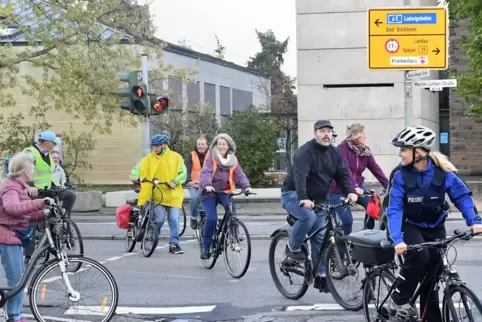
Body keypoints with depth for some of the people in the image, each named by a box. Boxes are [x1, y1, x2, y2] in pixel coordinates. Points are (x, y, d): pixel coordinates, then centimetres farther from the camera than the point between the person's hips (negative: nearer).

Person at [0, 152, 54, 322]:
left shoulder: (17, 186, 18)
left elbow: (25, 214, 16)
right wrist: (40, 202, -40)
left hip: (14, 236, 11)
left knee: (19, 277, 16)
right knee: (16, 279, -7)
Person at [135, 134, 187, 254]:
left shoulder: (176, 157, 4)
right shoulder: (149, 158, 7)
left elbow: (183, 173, 1)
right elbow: (140, 167, -1)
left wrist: (175, 182, -15)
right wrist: (135, 176, -21)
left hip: (173, 194, 0)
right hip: (157, 194, 0)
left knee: (174, 220, -2)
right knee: (159, 219, -4)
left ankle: (174, 244, 5)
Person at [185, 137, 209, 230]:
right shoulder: (191, 155, 0)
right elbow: (188, 169, -12)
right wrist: (189, 181, -30)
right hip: (193, 184, -1)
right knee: (194, 197, -25)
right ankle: (194, 218, -5)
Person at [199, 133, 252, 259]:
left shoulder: (233, 160, 2)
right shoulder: (211, 157, -10)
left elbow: (239, 175, -6)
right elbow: (206, 172, -24)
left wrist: (246, 186, -25)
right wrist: (207, 185, -43)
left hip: (224, 191, 3)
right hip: (209, 192, -3)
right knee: (212, 219, -16)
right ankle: (205, 248, 0)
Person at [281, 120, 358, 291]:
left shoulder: (334, 153, 3)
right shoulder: (305, 151, -21)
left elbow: (343, 174, 0)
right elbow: (299, 176, -33)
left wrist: (350, 192, -19)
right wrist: (304, 198, -47)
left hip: (317, 200, 7)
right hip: (294, 195, -7)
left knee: (320, 238, 4)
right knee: (308, 217, -35)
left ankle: (321, 274, 12)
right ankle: (293, 248, -12)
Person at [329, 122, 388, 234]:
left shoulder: (365, 150, 0)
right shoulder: (342, 148, -18)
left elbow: (375, 168, -6)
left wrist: (388, 186, -15)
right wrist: (354, 187, -41)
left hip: (358, 186, 6)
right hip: (339, 189, -6)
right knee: (347, 220, -15)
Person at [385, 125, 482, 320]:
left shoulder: (442, 172, -18)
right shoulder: (401, 176, -21)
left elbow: (462, 196, -9)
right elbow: (394, 210, -24)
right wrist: (397, 239, -38)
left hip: (435, 228, 2)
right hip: (410, 226, -2)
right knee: (419, 256, -30)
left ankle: (430, 317, 15)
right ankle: (398, 300, -13)